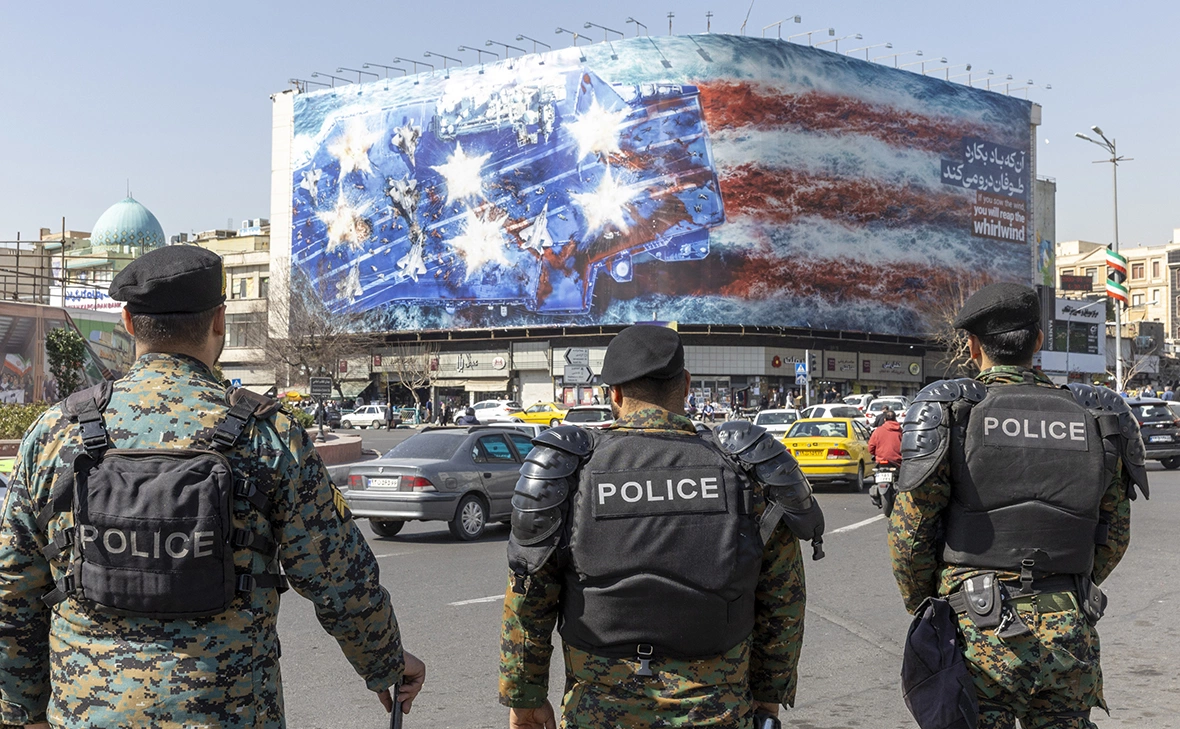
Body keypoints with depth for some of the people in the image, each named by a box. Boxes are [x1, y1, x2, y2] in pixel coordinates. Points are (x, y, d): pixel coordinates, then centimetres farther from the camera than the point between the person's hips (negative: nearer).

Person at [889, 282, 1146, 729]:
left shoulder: (949, 416, -5)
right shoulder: (1096, 420, 5)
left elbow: (910, 532, -5)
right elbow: (1114, 536, 12)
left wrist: (923, 606, 10)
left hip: (980, 630, -3)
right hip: (1070, 634, 3)